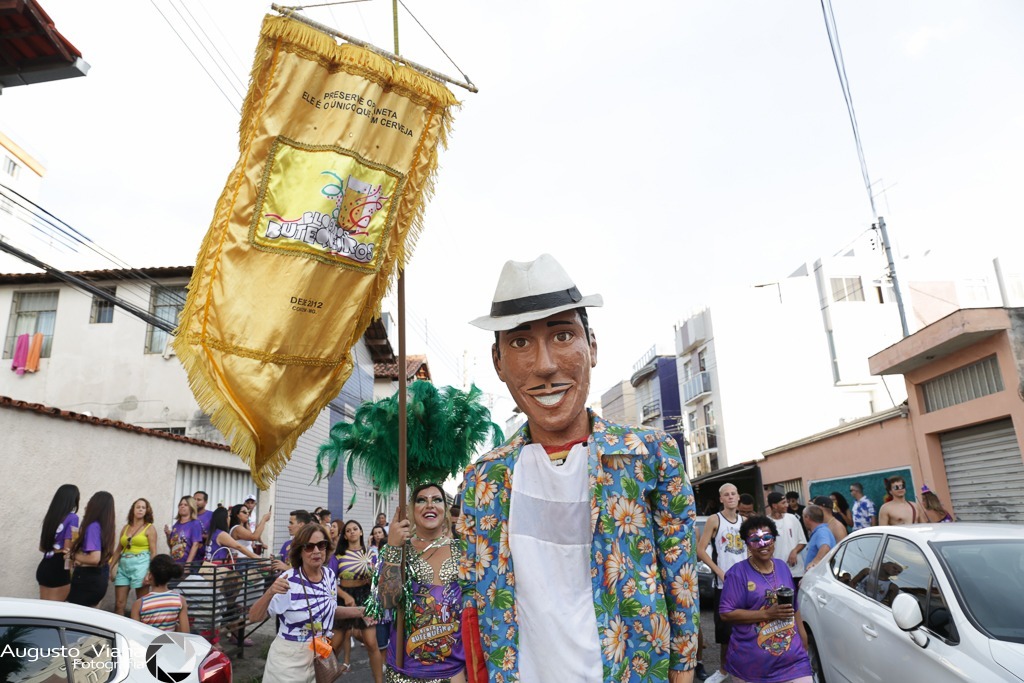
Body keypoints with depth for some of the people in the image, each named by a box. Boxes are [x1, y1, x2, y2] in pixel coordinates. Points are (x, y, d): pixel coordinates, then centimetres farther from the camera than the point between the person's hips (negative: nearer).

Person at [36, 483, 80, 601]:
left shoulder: (50, 516, 11)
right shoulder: (72, 518, -13)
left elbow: (42, 547, 18)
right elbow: (68, 548, -14)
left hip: (43, 566, 8)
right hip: (59, 569, -8)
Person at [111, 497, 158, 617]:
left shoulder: (149, 528, 0)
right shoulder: (125, 528, 13)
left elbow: (153, 552, -5)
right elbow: (118, 550, 17)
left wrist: (150, 572, -14)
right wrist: (111, 567, 8)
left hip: (140, 565, -4)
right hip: (123, 566, 4)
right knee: (119, 604, 3)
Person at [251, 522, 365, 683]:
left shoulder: (330, 575, -3)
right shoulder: (288, 581, -20)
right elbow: (254, 617, -21)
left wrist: (359, 611, 2)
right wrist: (270, 593, -38)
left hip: (321, 656, 5)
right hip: (290, 660, -5)